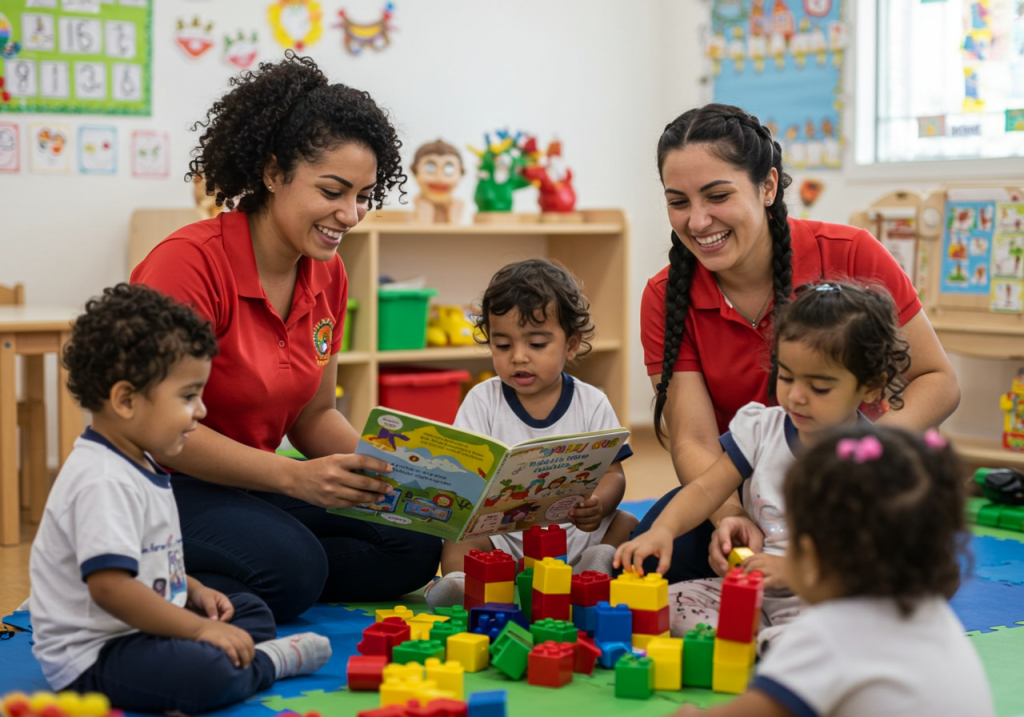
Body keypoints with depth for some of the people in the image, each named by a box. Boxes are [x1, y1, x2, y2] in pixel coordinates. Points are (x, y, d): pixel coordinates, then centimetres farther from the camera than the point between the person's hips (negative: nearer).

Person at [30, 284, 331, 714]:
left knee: (252, 610, 20)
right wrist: (199, 629, -26)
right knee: (210, 673, -33)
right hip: (91, 658, -11)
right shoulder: (102, 482, -23)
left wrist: (194, 592, 10)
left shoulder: (138, 465, 12)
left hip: (137, 631, 11)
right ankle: (267, 662, -4)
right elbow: (109, 585, -31)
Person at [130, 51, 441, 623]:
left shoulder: (328, 277, 3)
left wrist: (386, 469, -8)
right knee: (291, 567, -32)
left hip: (247, 484, 8)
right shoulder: (192, 261, -20)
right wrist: (293, 476, -31)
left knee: (413, 543, -9)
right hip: (158, 484, -8)